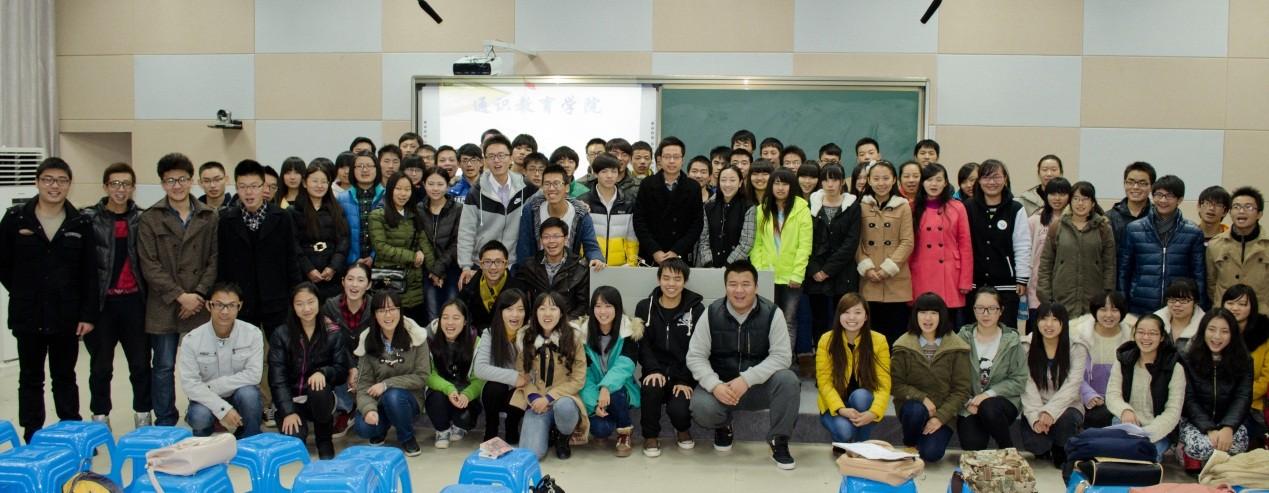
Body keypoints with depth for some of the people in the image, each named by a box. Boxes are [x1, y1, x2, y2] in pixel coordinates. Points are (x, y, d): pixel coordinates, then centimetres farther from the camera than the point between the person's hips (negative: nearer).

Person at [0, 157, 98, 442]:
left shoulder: (81, 223, -1)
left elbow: (89, 273, -1)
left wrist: (88, 314, -5)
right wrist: (23, 292, 4)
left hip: (66, 316, 0)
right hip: (28, 316, 0)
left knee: (65, 377, 12)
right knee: (31, 378, 9)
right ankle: (32, 439, 16)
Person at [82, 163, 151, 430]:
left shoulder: (142, 219, 5)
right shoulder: (89, 218, -2)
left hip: (133, 301, 2)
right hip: (101, 301, -1)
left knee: (141, 364, 6)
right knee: (101, 366, 8)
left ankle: (143, 416, 17)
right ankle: (100, 419, 19)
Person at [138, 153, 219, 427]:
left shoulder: (208, 217, 7)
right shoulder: (150, 219, 1)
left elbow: (214, 260, 5)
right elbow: (149, 265, -4)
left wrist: (199, 294, -7)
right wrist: (180, 295, -11)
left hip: (200, 305, 1)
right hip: (163, 306, -1)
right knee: (164, 366, 4)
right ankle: (165, 424, 15)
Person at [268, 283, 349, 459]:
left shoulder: (333, 332, -2)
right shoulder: (281, 335, -3)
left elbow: (342, 370, -4)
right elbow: (277, 379, -8)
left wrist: (323, 372, -27)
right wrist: (288, 412, -20)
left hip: (320, 399, 0)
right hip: (292, 399, 0)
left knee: (318, 389, -36)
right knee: (293, 437, -28)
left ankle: (324, 439, -8)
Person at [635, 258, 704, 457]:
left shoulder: (696, 310, 1)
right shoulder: (644, 307, 6)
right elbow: (642, 344, -1)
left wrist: (684, 380, -16)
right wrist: (653, 370, -20)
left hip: (683, 375, -1)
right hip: (656, 370, 1)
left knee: (678, 409, -26)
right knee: (651, 388, -33)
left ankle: (683, 429, 15)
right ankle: (651, 435, -5)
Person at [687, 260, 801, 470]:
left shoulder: (772, 313, -10)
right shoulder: (712, 313, -7)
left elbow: (782, 356, -16)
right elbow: (696, 356, -6)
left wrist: (746, 379, -28)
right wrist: (715, 385, -24)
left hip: (760, 386, 0)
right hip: (721, 387, 1)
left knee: (787, 379, -30)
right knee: (700, 406, -31)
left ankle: (779, 441, -10)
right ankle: (723, 427, 9)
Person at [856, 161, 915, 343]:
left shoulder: (903, 207, 3)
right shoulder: (861, 206, 7)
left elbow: (907, 243, -2)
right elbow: (856, 242, 5)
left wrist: (888, 268, -11)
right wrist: (866, 267, -8)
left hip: (896, 281, -1)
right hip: (869, 281, 1)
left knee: (896, 332, -1)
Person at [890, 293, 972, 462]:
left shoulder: (957, 348, -4)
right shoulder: (903, 346, -3)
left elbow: (961, 390, -5)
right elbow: (895, 385, -5)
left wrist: (941, 417, -16)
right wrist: (922, 398, -21)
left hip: (943, 412, -1)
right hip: (912, 405, 1)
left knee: (931, 453, -23)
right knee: (916, 410, -35)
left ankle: (930, 434, 13)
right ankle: (909, 444, -2)